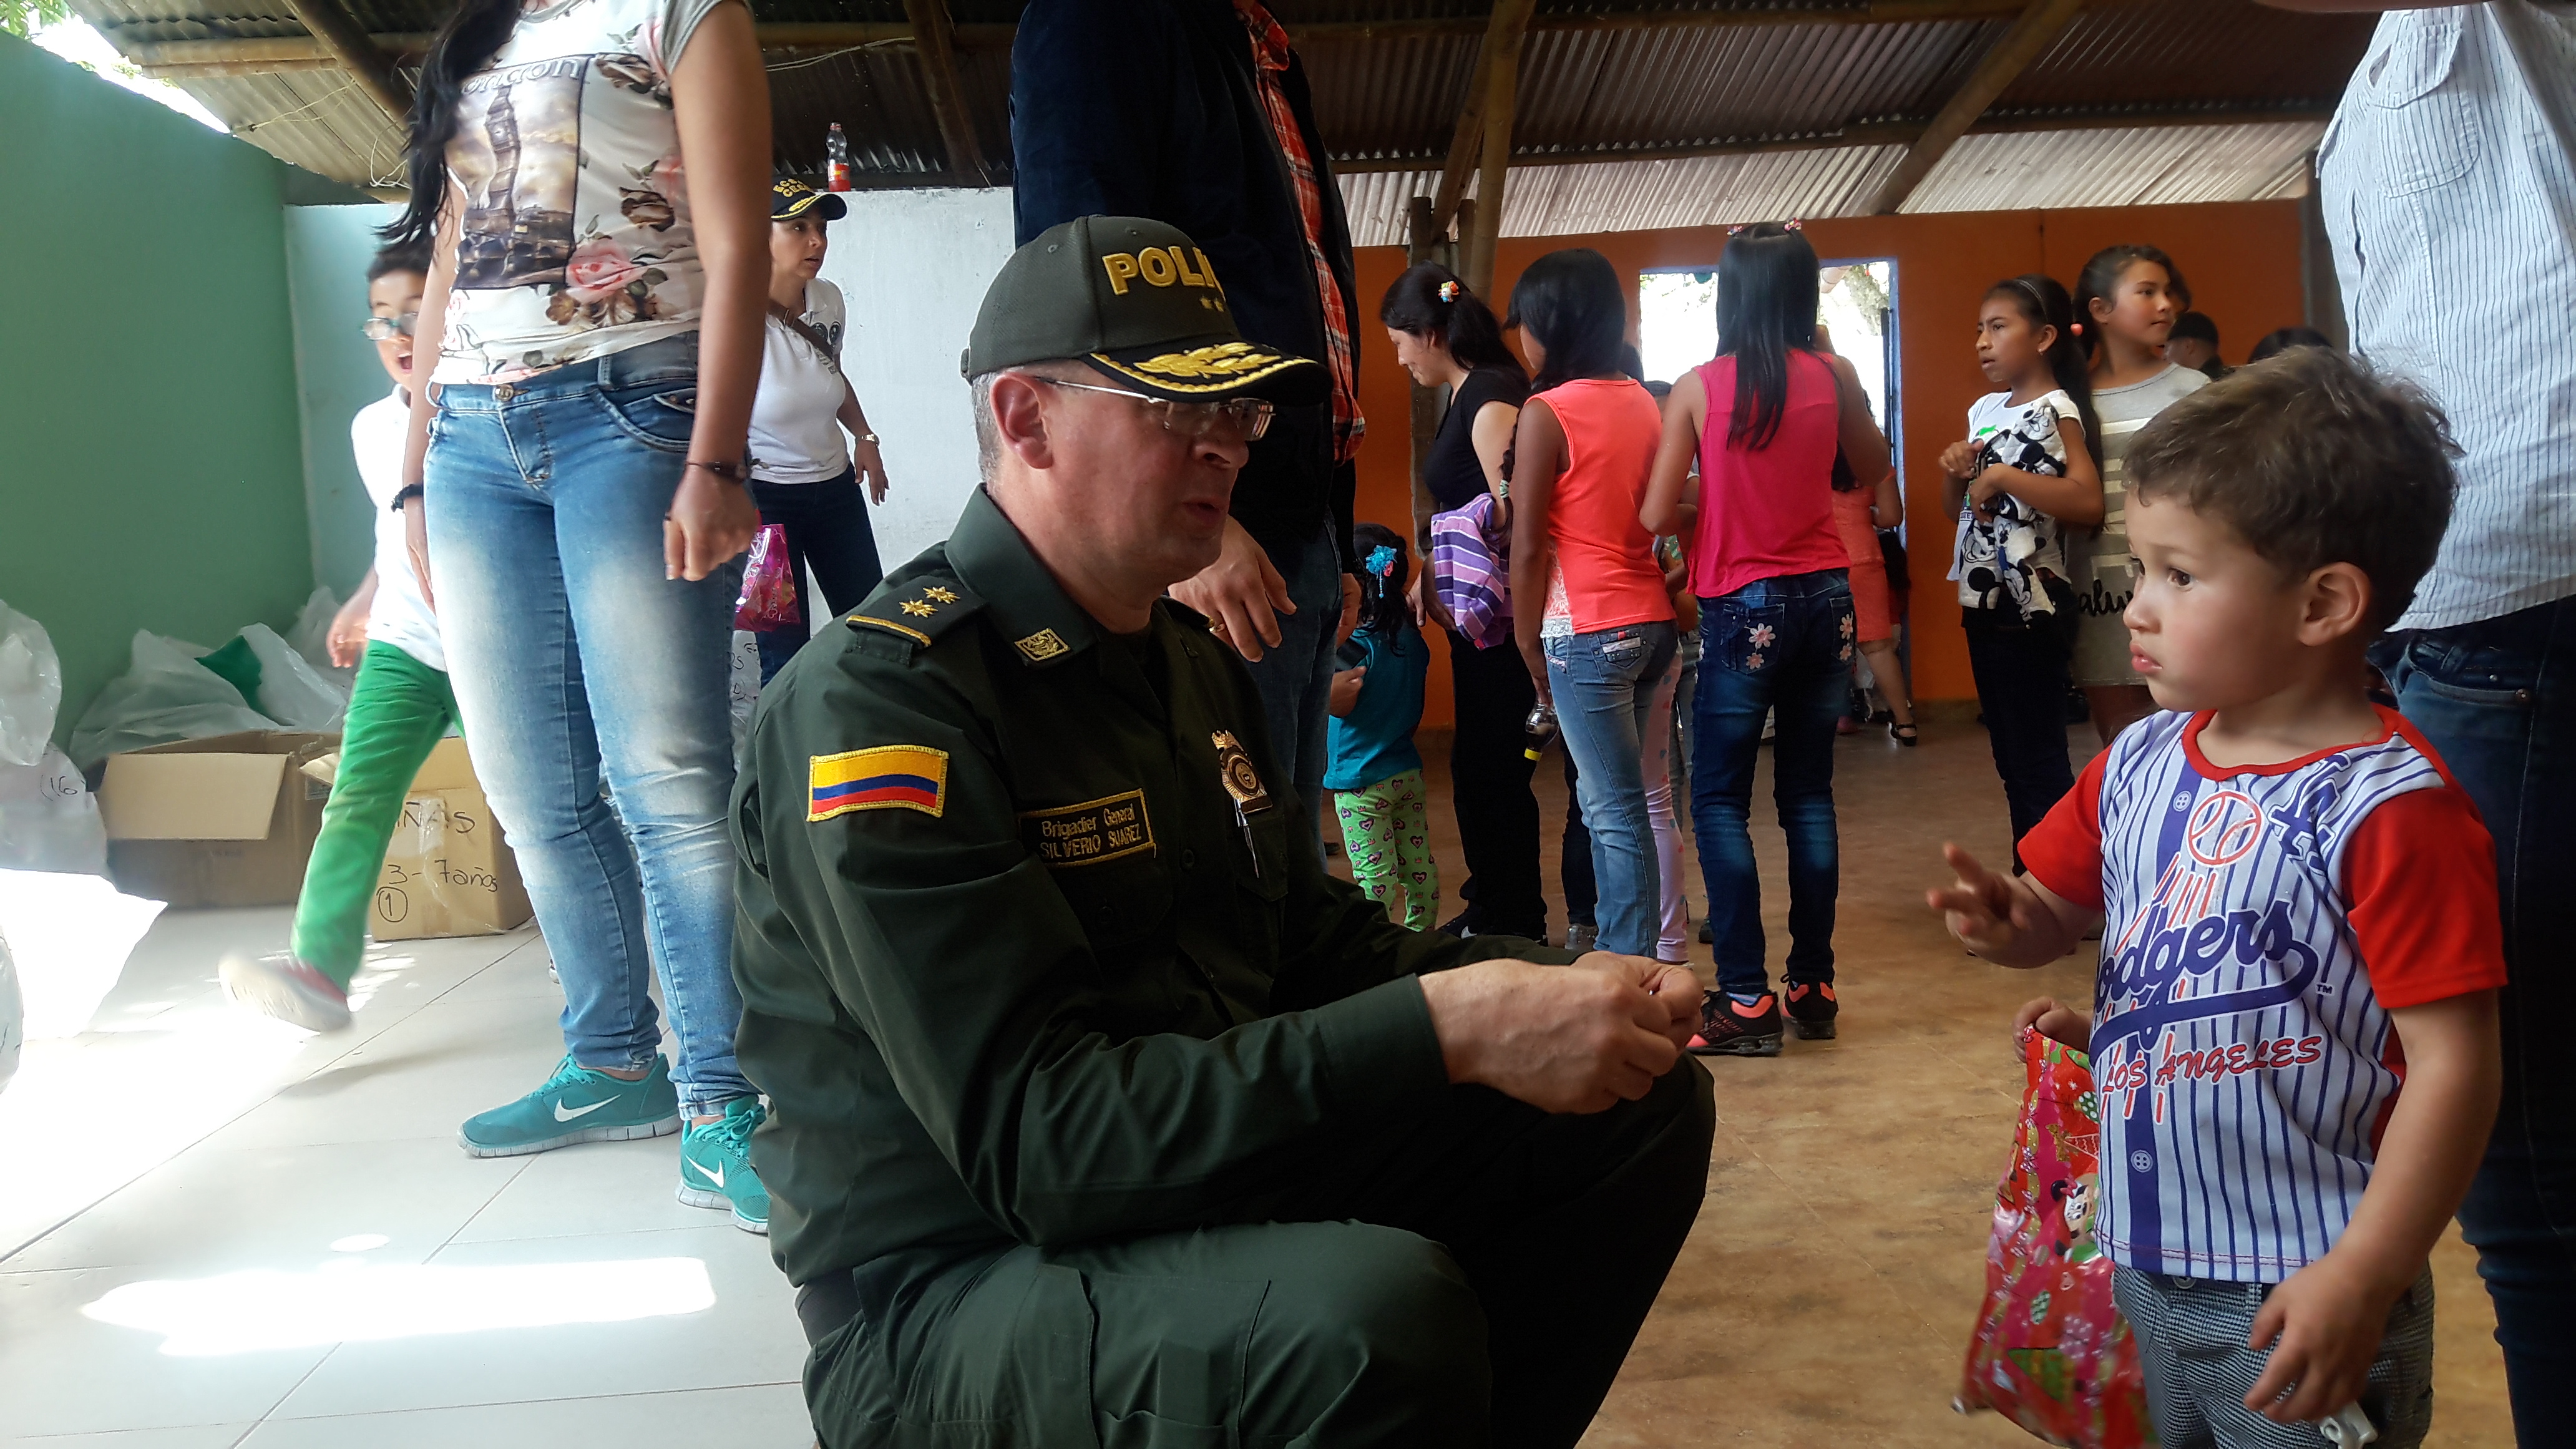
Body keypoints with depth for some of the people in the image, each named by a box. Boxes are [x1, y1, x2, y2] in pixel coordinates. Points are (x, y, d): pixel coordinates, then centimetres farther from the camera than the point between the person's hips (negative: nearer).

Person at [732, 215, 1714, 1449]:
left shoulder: (1191, 659, 10)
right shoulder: (878, 699, -20)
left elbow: (1313, 934, 13)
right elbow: (1037, 1138, -28)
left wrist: (1530, 992, -6)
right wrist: (1445, 1028, -31)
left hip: (1219, 1185, 9)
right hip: (954, 1289, -8)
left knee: (1644, 1100, 7)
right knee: (1379, 1313, -36)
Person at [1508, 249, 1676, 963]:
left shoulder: (1546, 414, -11)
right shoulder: (1643, 404, 8)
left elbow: (1528, 547, -11)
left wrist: (1529, 645, -2)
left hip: (1586, 632, -7)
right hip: (1652, 618, 7)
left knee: (1617, 810, -2)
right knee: (1607, 797, 16)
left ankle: (1632, 965, 4)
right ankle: (1623, 947, 23)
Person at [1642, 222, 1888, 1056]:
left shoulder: (1698, 388, -8)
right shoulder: (1833, 376, 0)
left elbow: (1657, 516, -8)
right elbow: (1872, 458, 19)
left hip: (1745, 609, -4)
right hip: (1826, 597, 4)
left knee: (1720, 799, 3)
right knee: (1809, 792, 11)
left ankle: (1746, 999, 0)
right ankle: (1814, 986, 17)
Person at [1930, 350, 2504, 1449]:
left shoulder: (2389, 810, -20)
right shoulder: (2140, 763, 1)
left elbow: (2453, 1062, -20)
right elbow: (2059, 909, 10)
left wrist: (2363, 1280, -20)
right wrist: (2009, 922, -14)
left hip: (2294, 1296, -7)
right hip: (2145, 1262, 7)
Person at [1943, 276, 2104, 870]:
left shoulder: (2057, 410, -10)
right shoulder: (1985, 410, 13)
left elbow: (2089, 502, -25)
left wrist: (2004, 476, -23)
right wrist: (1958, 473, 0)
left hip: (2031, 609, -8)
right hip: (1984, 603, 8)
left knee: (2039, 762, -4)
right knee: (2010, 758, 15)